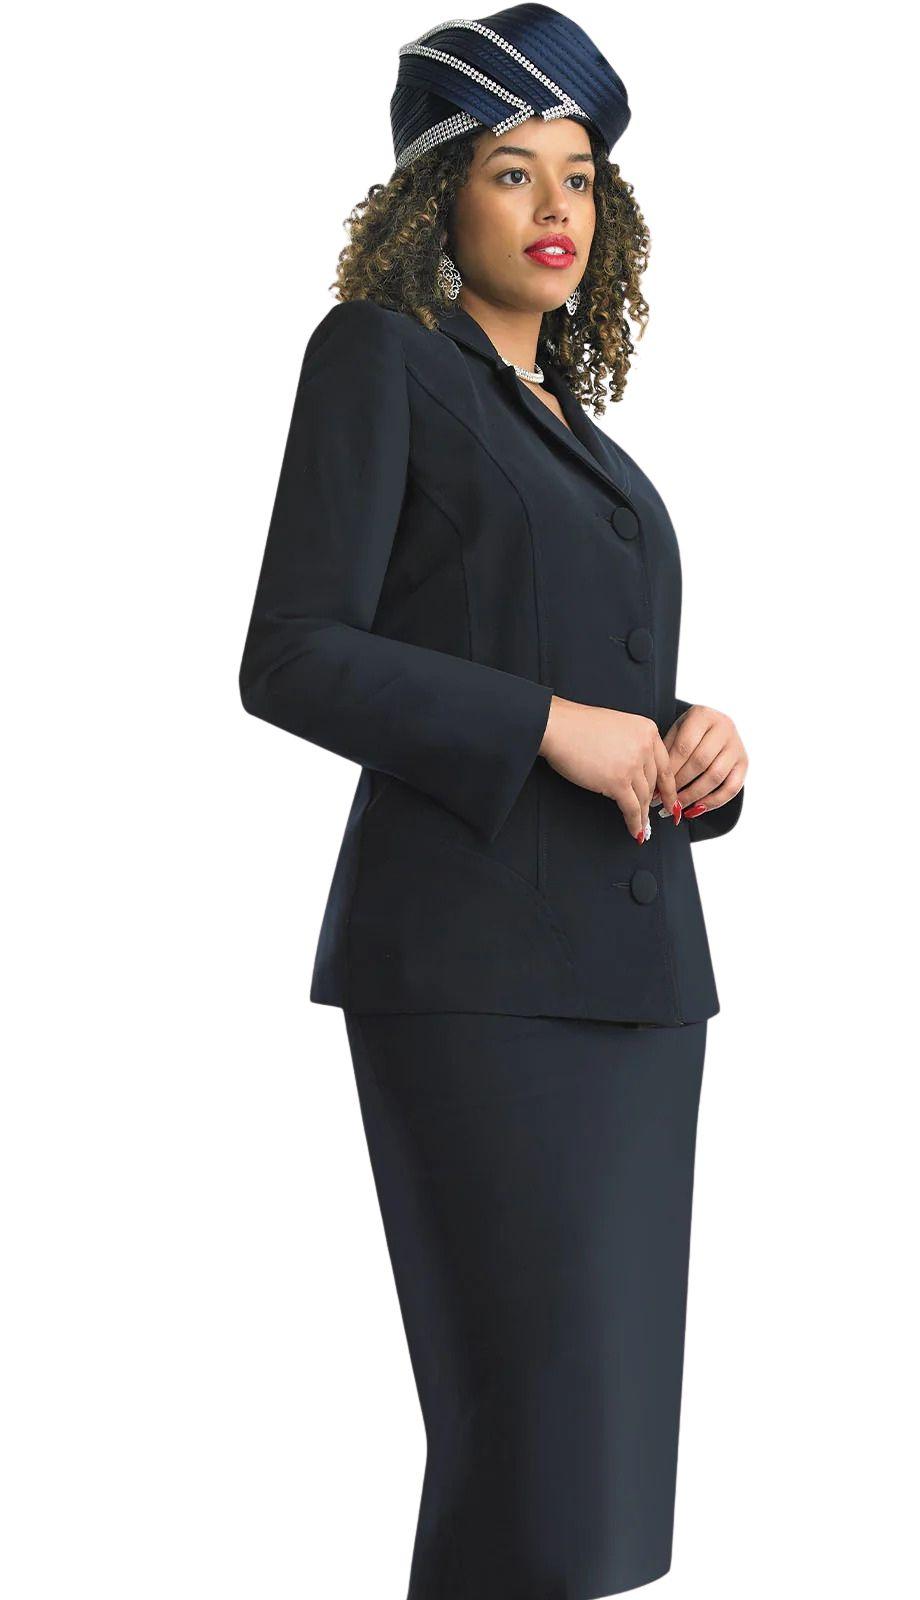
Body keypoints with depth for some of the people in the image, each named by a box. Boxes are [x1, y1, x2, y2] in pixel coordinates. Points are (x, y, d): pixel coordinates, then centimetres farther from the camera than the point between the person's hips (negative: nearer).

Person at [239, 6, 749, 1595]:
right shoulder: (379, 356, 1)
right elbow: (293, 659, -9)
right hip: (473, 960, -7)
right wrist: (548, 725, -16)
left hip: (631, 967, 8)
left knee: (609, 1425, 6)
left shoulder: (579, 435, 22)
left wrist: (699, 747, 1)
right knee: (541, 1423, -11)